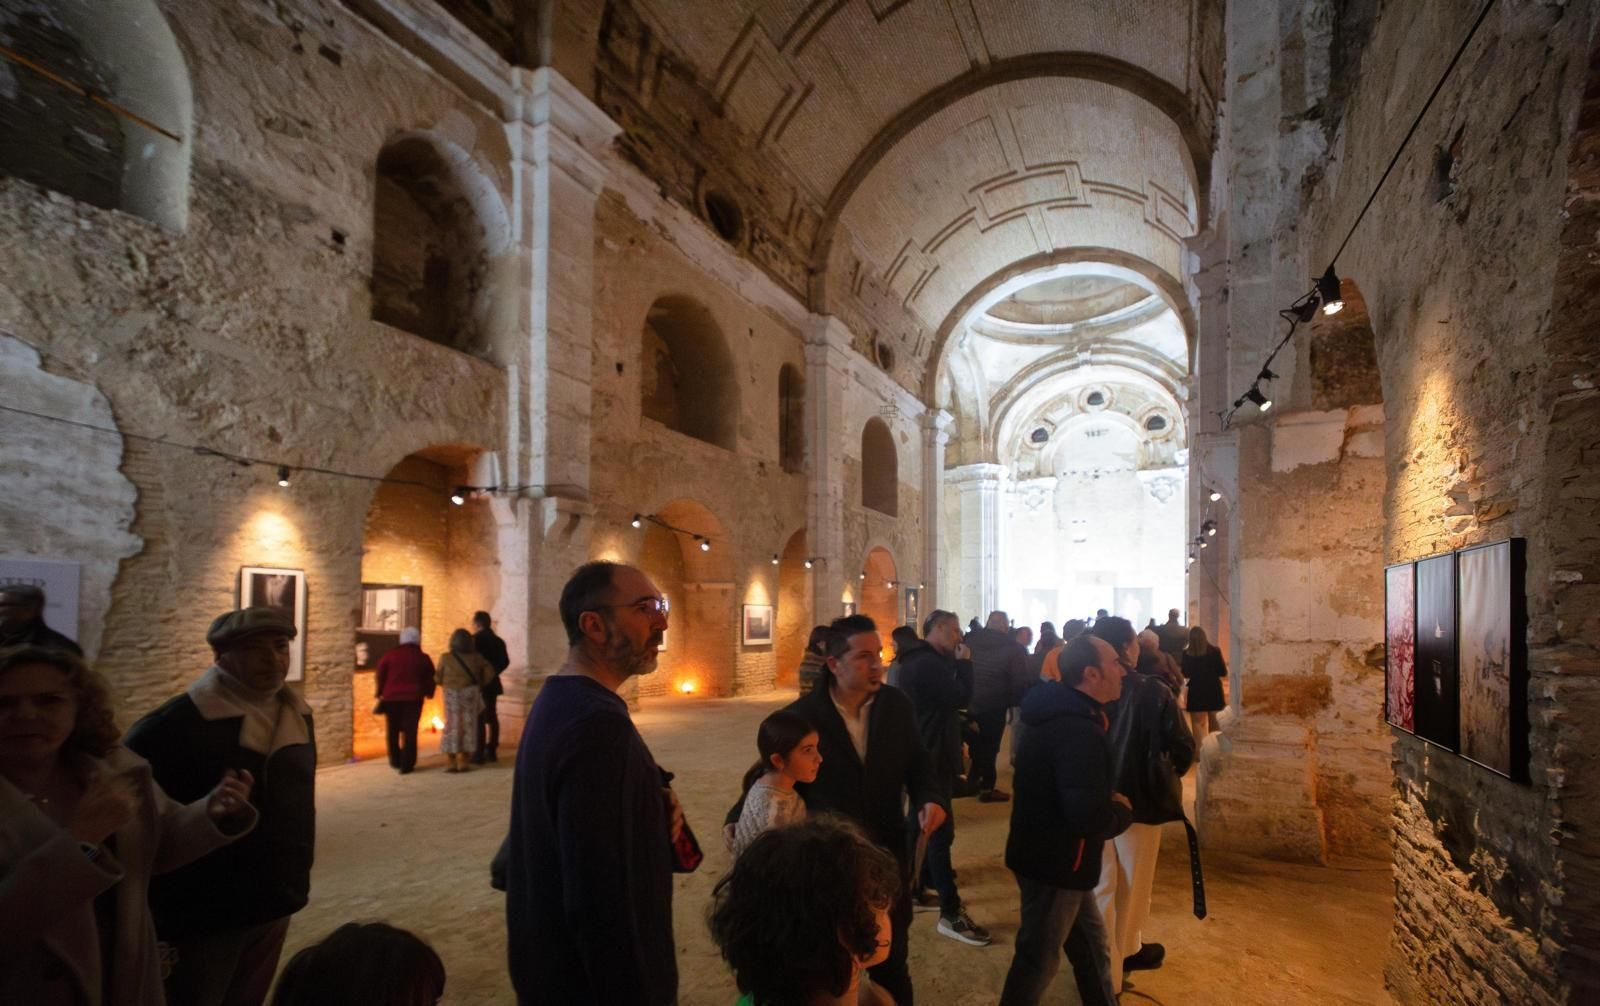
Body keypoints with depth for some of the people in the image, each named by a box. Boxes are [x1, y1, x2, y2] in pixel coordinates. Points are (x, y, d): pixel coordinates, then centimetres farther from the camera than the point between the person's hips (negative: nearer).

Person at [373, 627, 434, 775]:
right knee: (410, 733, 2)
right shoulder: (423, 658, 2)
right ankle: (406, 765, -1)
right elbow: (430, 679, 6)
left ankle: (395, 761, 24)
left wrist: (380, 693, 9)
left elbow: (379, 676, -1)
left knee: (392, 731, 16)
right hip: (413, 699, 0)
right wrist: (427, 693, 20)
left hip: (391, 698, 1)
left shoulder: (390, 655, 0)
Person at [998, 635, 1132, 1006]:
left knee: (1091, 945, 24)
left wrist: (1108, 800, -2)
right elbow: (1090, 818, -34)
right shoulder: (1080, 731, -29)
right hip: (1056, 863, -9)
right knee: (1039, 959, 10)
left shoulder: (1059, 713, 4)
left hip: (1049, 853, 9)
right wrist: (1123, 810, -13)